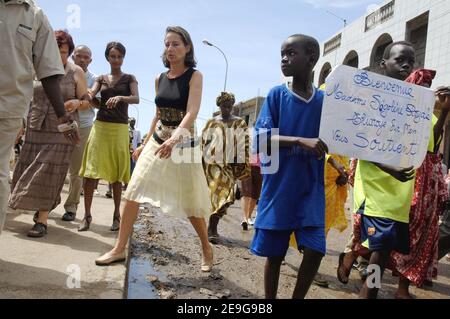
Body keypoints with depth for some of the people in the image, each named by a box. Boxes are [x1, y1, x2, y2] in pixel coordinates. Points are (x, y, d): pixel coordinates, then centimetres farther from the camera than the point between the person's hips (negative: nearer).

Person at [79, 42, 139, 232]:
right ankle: (87, 215, 2)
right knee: (91, 171, -5)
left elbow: (136, 99, -10)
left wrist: (120, 97, -30)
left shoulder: (129, 78, 7)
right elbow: (90, 94, -3)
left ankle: (117, 215, 12)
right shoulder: (101, 79, 13)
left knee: (116, 174, 3)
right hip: (100, 126, 2)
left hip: (119, 129, -2)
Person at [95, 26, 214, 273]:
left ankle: (206, 248, 28)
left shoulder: (194, 76, -9)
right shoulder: (160, 79, 7)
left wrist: (174, 138, -41)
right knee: (133, 192, -1)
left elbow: (192, 112, -24)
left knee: (191, 203, 4)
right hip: (157, 142, 5)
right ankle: (119, 249, 13)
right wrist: (145, 144, 19)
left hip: (183, 144, -5)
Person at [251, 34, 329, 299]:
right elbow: (260, 140, -13)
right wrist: (300, 141, -25)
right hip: (278, 189, -1)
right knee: (274, 254, 9)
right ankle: (270, 299, 30)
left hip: (311, 190, 2)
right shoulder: (276, 95, -3)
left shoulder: (324, 100, 3)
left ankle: (298, 297, 23)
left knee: (315, 251, -2)